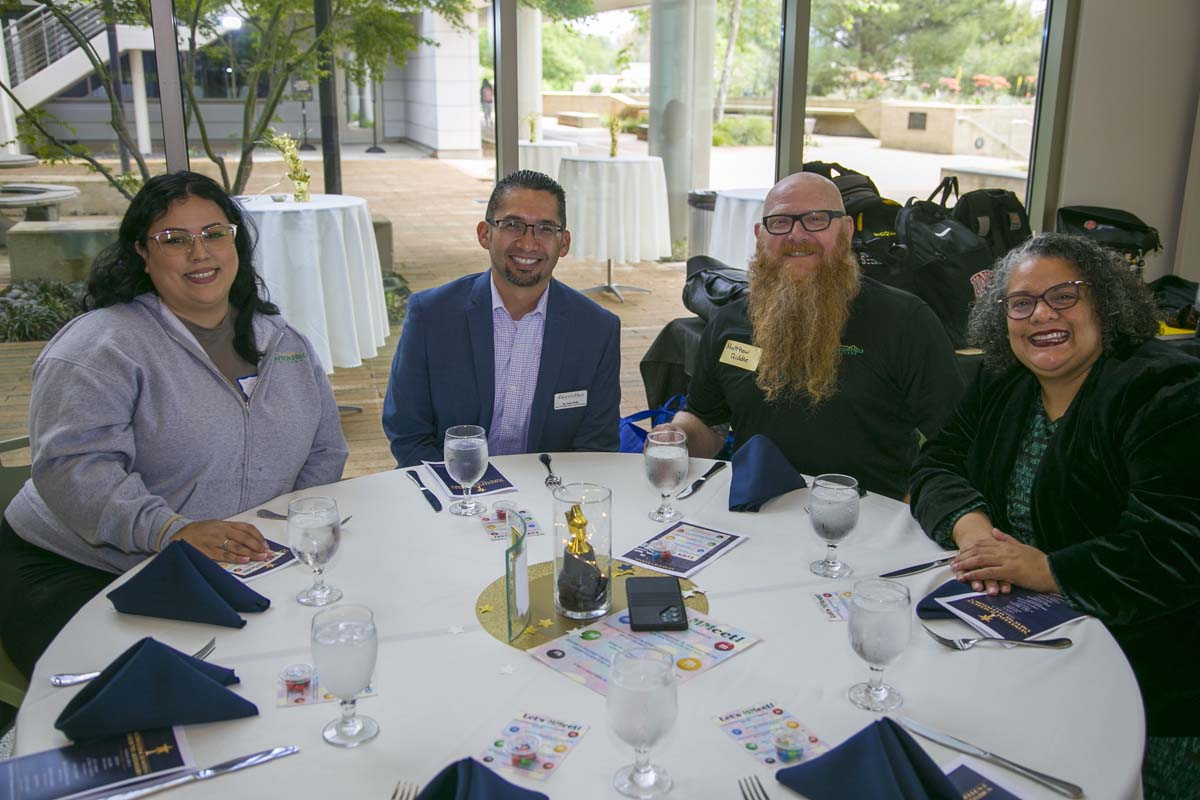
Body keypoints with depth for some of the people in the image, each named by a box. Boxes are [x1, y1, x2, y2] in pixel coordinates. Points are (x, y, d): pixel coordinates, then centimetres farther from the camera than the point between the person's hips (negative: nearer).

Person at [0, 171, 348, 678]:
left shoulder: (282, 341, 12)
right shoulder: (100, 346, -7)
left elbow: (324, 451, 17)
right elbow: (75, 466, -20)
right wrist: (172, 530, -33)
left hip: (234, 578, 5)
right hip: (81, 577, -5)